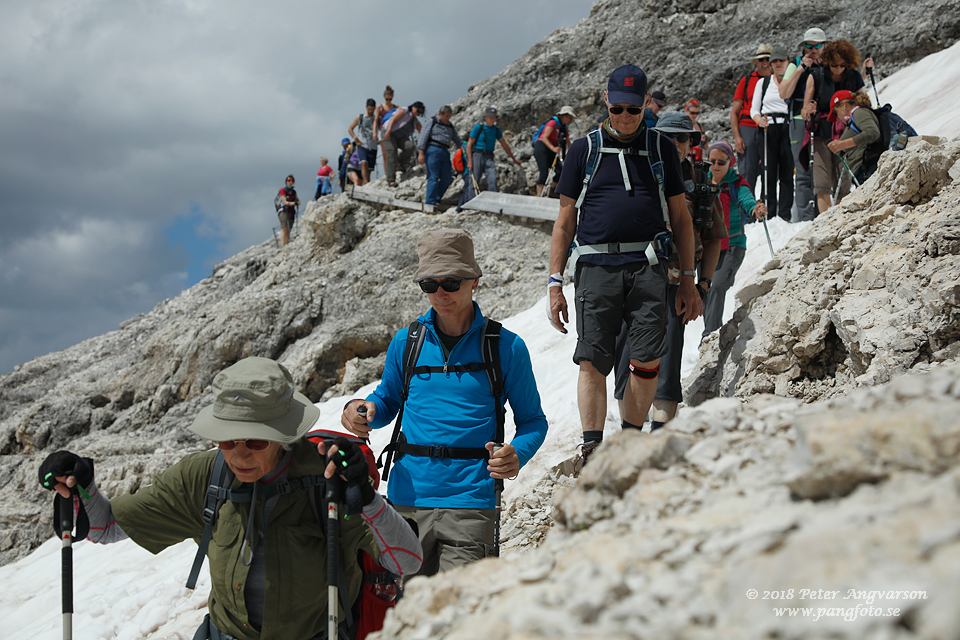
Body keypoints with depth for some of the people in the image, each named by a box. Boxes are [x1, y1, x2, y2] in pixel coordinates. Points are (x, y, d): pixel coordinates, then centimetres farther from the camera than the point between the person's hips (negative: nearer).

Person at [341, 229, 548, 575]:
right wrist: (362, 409, -2)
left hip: (470, 500, -3)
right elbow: (388, 403, 20)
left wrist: (517, 456, -14)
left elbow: (532, 420, 7)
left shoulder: (506, 347, 0)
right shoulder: (405, 342, 7)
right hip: (408, 498, 3)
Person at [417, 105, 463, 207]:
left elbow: (457, 140, 26)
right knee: (433, 177, -11)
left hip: (445, 153, 7)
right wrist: (421, 153, -10)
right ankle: (430, 202, -10)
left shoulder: (450, 126, 21)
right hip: (433, 151, -7)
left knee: (447, 178, 1)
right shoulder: (432, 122, 3)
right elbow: (423, 136, -3)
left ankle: (436, 199, 15)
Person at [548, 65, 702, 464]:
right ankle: (591, 449, -4)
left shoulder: (662, 149, 15)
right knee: (592, 362, -8)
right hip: (597, 266, -1)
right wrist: (555, 284, 5)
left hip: (648, 266, 1)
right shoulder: (584, 150, 11)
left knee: (648, 361, -6)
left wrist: (688, 280, 12)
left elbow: (680, 218, 17)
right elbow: (565, 223, 11)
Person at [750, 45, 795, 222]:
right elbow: (754, 108, 12)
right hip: (768, 129, 0)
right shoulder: (763, 82, 15)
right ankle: (768, 212, -3)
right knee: (769, 171, -6)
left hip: (788, 128, 0)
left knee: (787, 171, -5)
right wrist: (759, 119, -9)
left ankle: (785, 214, -4)